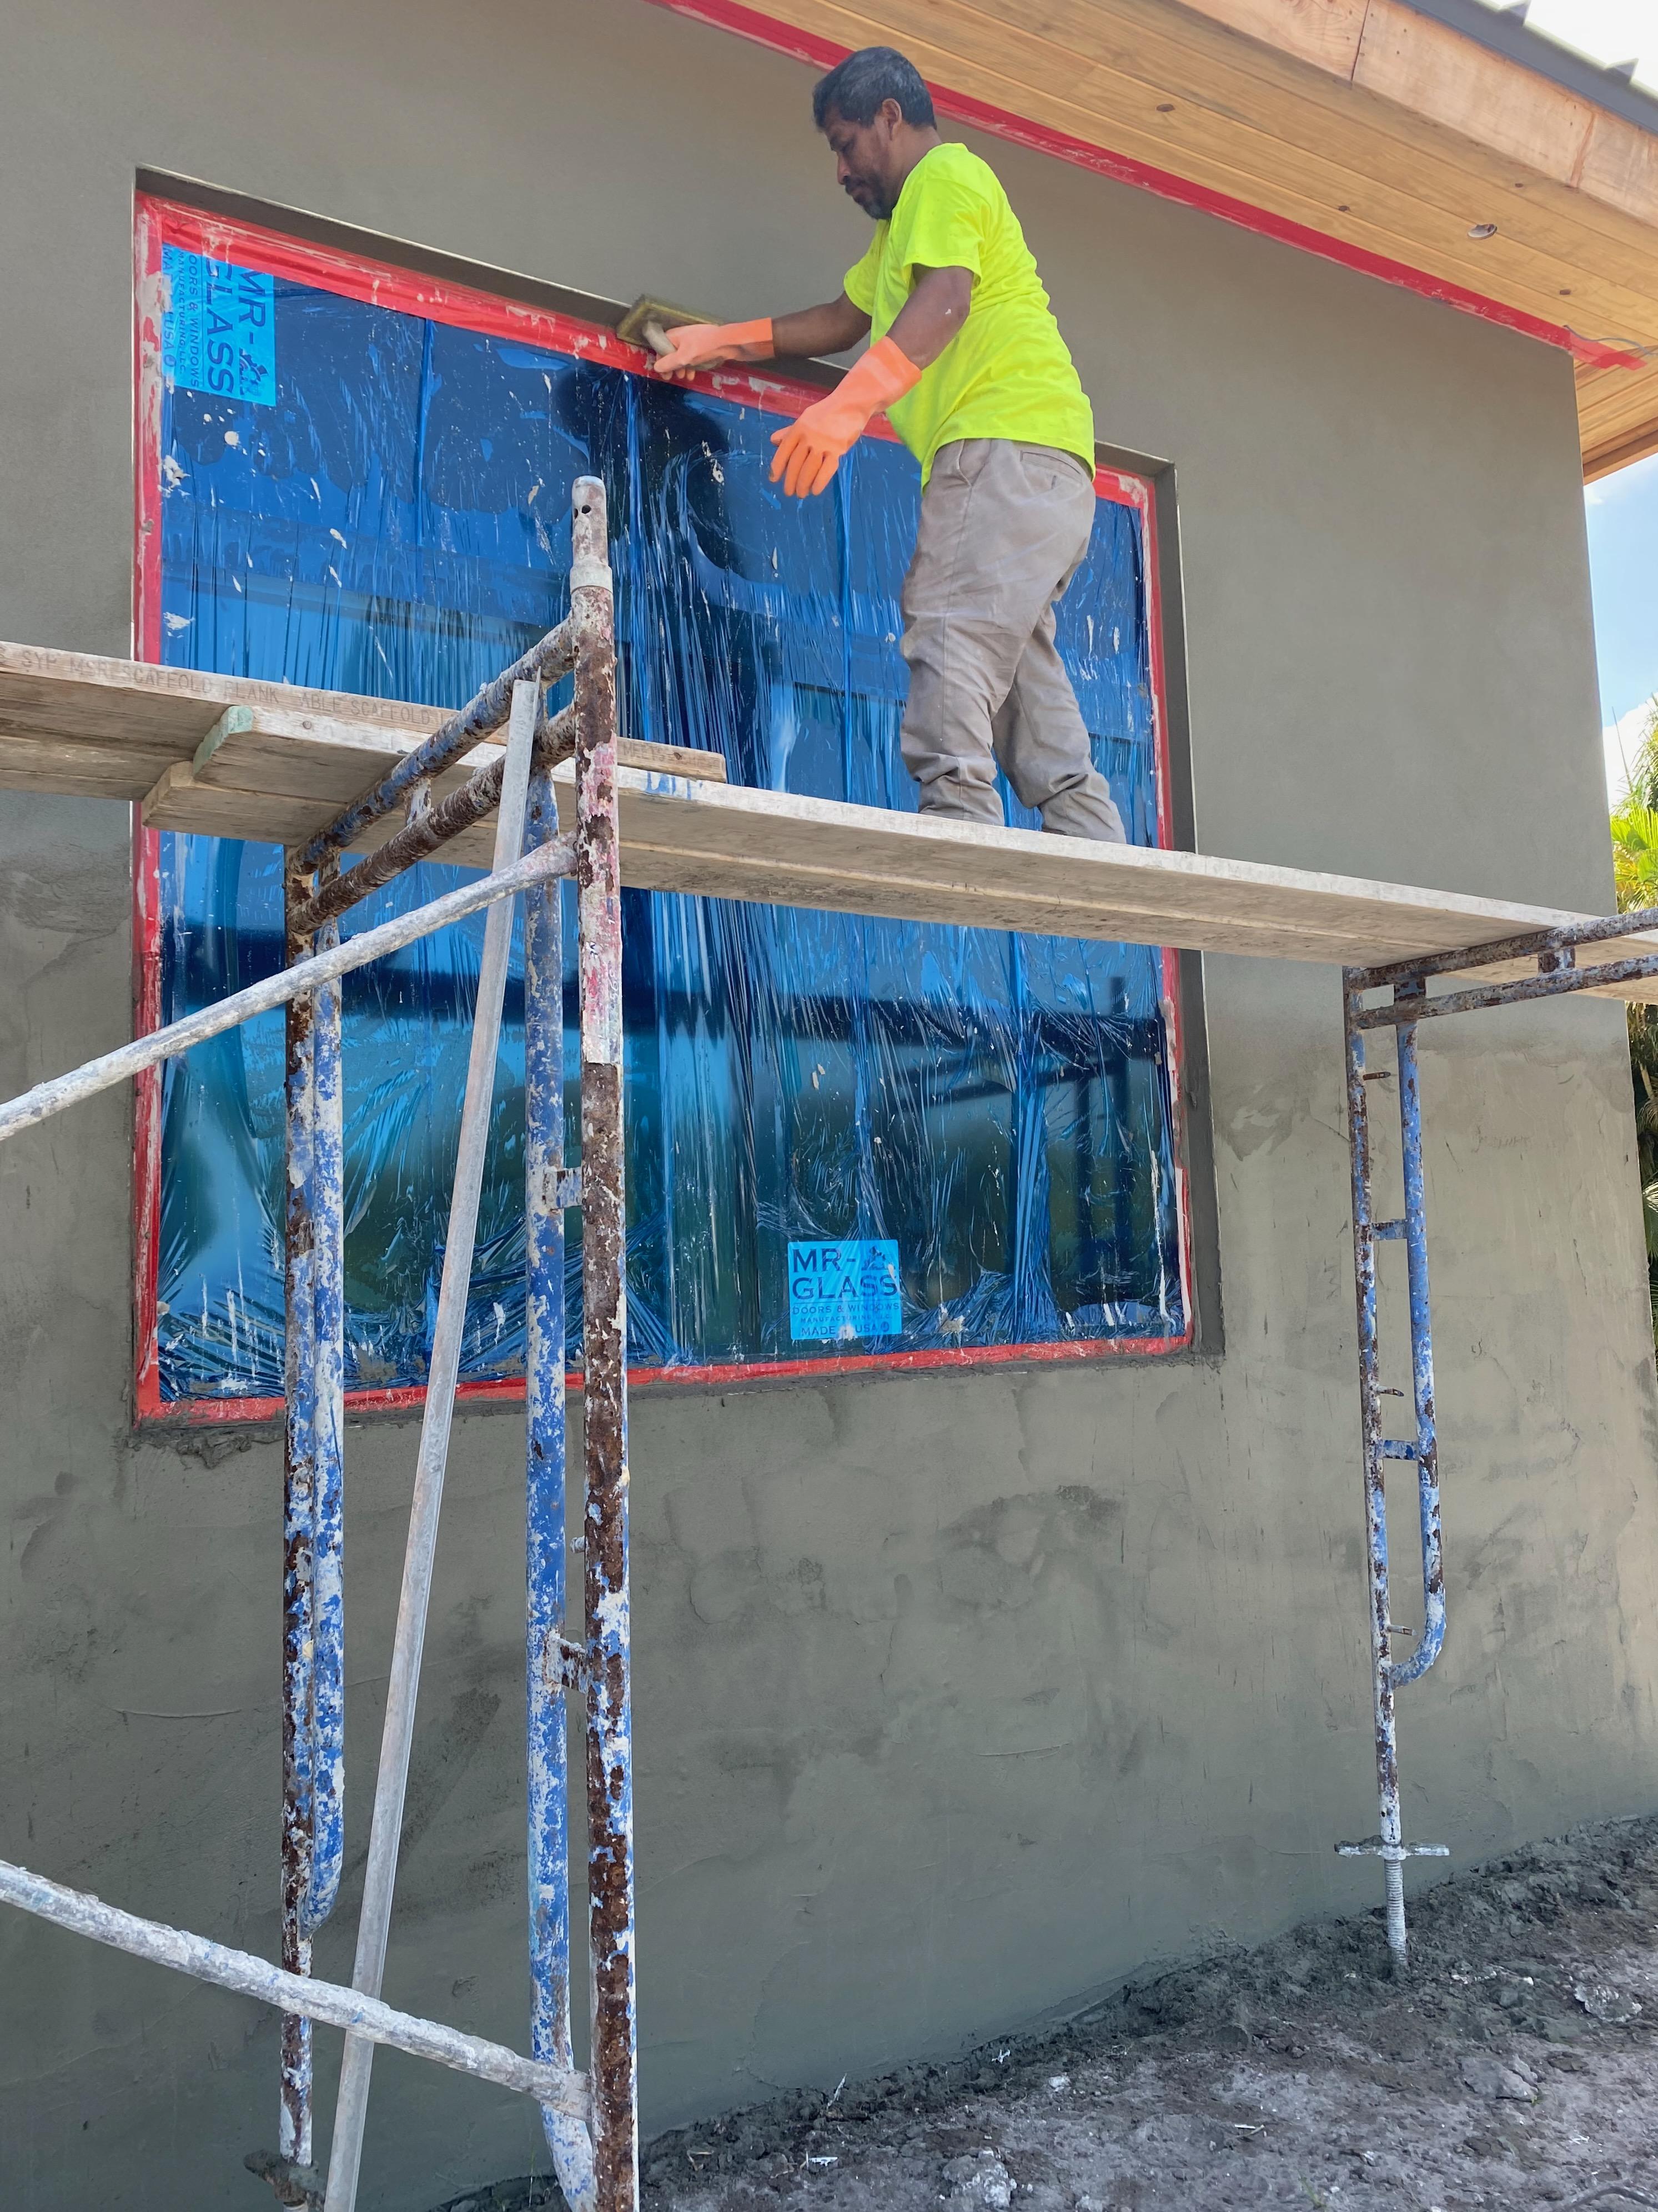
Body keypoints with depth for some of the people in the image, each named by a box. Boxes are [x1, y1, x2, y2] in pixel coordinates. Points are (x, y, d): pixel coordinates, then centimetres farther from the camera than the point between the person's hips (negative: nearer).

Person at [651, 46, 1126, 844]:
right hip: (1008, 457, 10)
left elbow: (945, 302, -17)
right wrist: (720, 343, 35)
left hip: (1010, 444, -10)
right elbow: (841, 321, 40)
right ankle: (1096, 867, -3)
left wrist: (846, 406, -28)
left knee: (952, 637, -23)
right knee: (1020, 665, 2)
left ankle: (958, 821, -31)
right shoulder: (902, 223, 33)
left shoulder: (947, 173, 1)